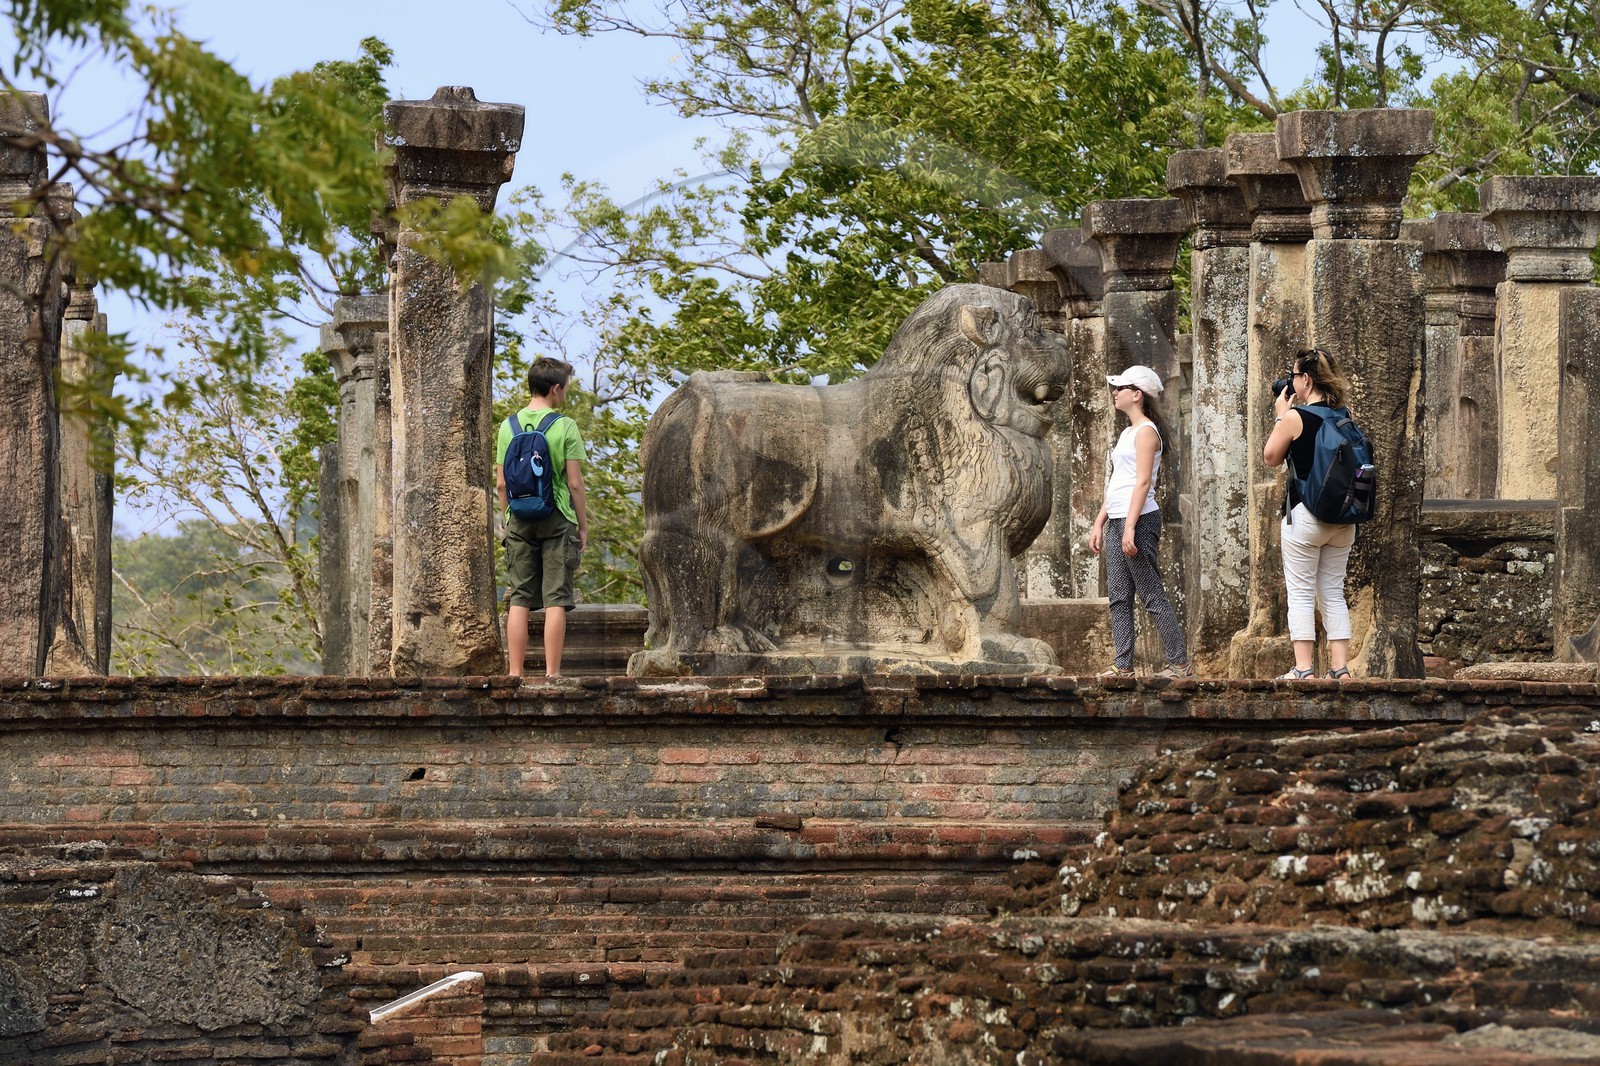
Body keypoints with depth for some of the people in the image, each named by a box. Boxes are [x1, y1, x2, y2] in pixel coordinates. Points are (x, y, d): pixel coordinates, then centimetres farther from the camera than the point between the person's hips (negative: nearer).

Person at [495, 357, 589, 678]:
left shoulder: (508, 426, 5)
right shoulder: (565, 426, -6)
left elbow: (501, 484, 6)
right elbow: (574, 483, -7)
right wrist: (583, 525, 2)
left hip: (520, 519, 3)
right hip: (557, 519, -3)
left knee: (520, 599, 6)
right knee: (556, 600, -1)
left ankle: (515, 673, 4)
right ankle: (552, 674, -4)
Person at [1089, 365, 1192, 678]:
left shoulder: (1146, 432, -9)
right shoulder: (1128, 433, 20)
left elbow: (1143, 482, -17)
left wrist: (1130, 527, -23)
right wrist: (1099, 523, 19)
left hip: (1139, 520, -10)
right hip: (1117, 521, 10)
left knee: (1152, 595, -8)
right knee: (1118, 596, 4)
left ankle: (1180, 663, -6)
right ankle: (1123, 665, 3)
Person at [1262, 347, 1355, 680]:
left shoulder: (1294, 418, -13)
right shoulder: (1342, 416, 4)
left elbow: (1271, 457, 0)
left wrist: (1280, 416, 9)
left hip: (1304, 514, -6)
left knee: (1301, 595, 0)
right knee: (1333, 593, 11)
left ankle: (1303, 669, -4)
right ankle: (1340, 668, 7)